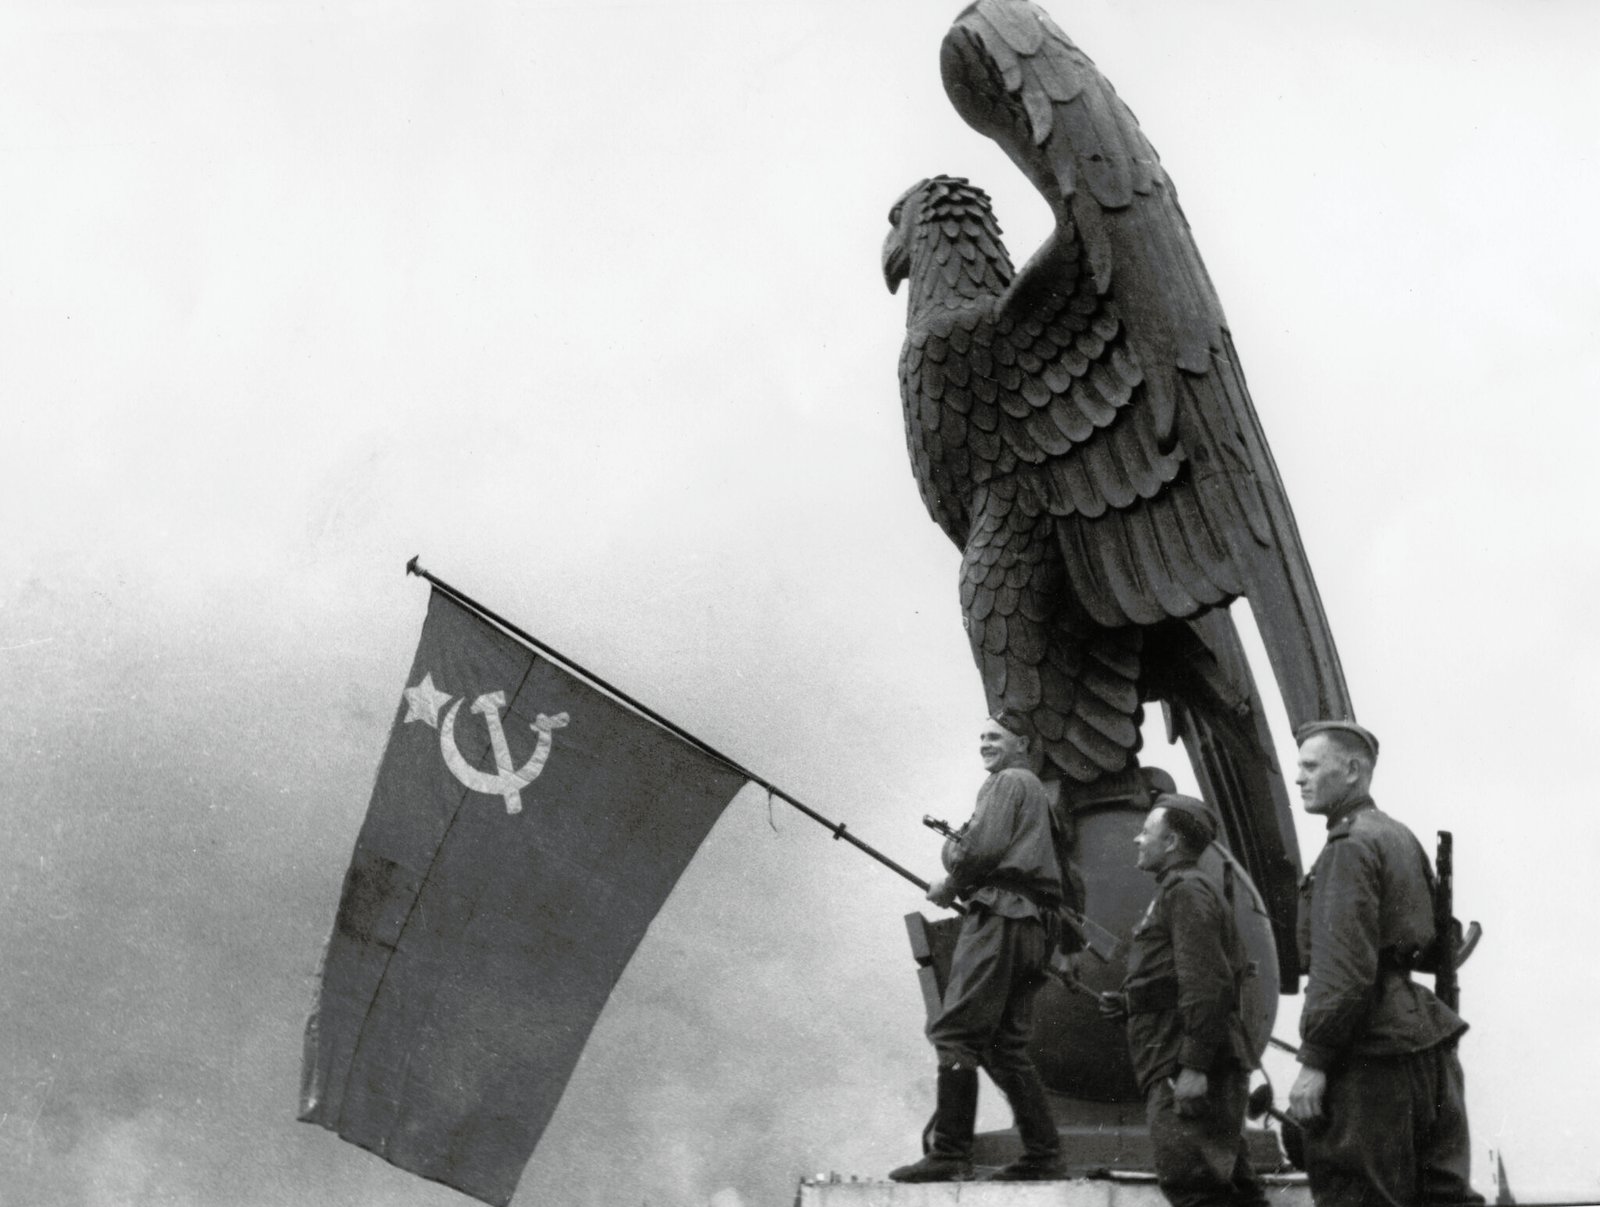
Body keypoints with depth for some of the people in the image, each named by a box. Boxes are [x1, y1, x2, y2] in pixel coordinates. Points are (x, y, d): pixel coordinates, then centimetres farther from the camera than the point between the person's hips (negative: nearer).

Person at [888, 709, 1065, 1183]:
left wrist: (949, 886, 1)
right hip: (1029, 926, 10)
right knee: (1005, 1044, 11)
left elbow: (984, 848, -13)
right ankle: (1042, 1155, 8)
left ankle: (948, 1153, -22)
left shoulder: (1009, 781, -1)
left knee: (954, 1033, -14)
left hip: (998, 918, -10)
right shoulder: (1035, 790, 27)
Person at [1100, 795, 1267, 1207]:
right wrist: (1127, 1004, 15)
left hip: (1183, 1065, -11)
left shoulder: (1187, 890, -10)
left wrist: (1193, 1065, -24)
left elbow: (1206, 984, -20)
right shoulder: (1178, 890, 23)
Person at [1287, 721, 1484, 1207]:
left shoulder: (1350, 847, -12)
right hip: (1429, 1042, 10)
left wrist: (1314, 1061, -19)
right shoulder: (1401, 838, 18)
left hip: (1372, 1056, -10)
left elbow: (1344, 968, -20)